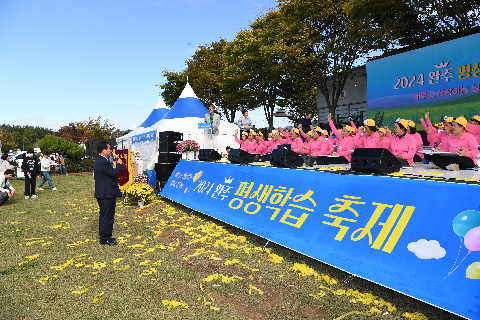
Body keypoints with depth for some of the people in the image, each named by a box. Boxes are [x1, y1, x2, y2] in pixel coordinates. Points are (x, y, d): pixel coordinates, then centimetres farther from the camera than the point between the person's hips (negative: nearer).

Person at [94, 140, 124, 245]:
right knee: (107, 216, -2)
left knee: (104, 216, 19)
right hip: (106, 194, -11)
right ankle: (105, 239, 7)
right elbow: (114, 173, -24)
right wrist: (119, 164, -10)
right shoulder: (102, 162, -20)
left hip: (103, 194, 11)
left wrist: (117, 165, 8)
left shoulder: (100, 161, 15)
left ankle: (104, 236, 31)